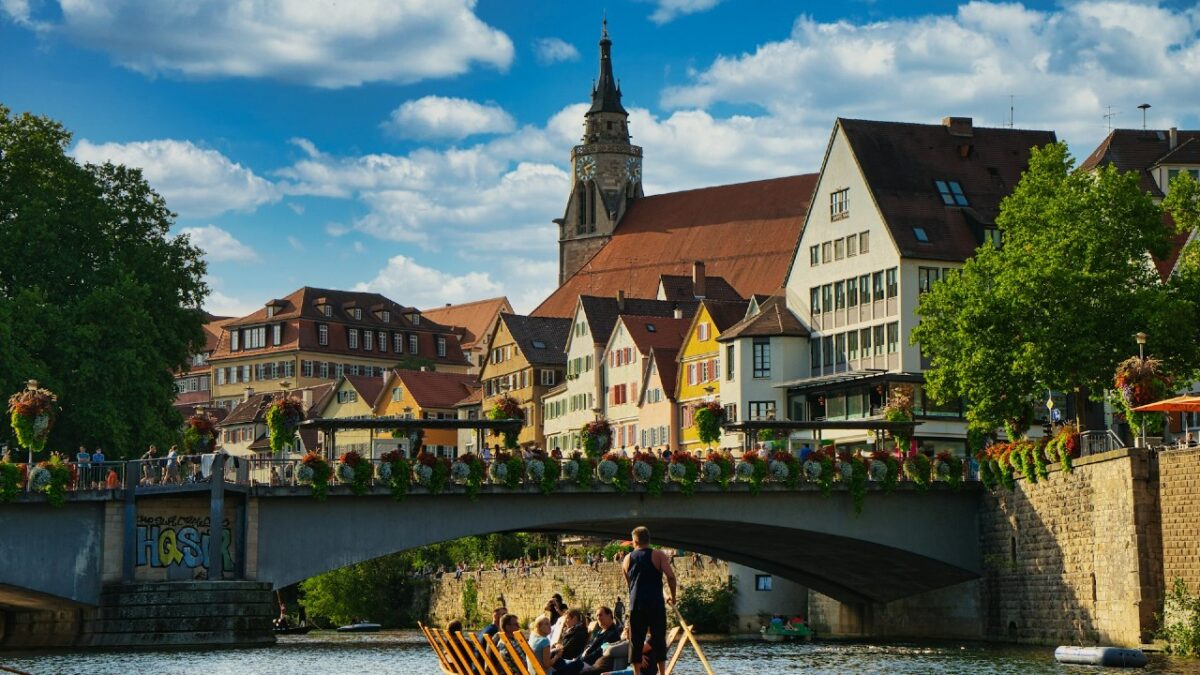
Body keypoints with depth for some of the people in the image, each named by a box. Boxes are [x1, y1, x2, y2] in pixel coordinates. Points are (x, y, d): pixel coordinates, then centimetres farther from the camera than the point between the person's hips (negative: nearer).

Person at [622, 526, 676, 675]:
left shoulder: (627, 559, 12)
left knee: (636, 641, 6)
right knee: (659, 639, 3)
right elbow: (671, 576, -11)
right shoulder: (659, 556, 0)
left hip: (635, 605, 2)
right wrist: (673, 596, 2)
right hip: (655, 604, -2)